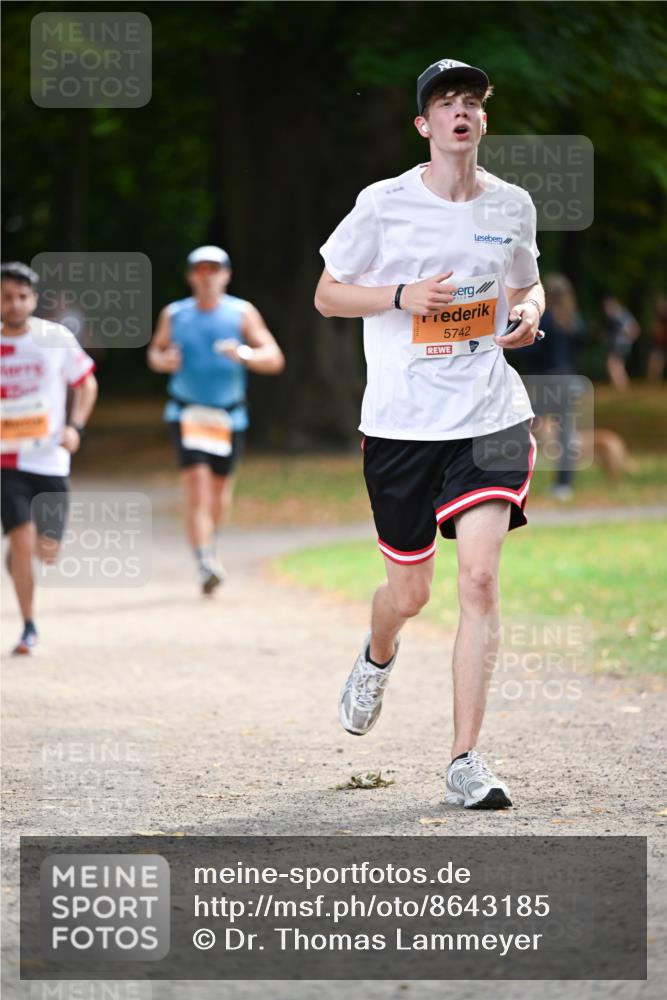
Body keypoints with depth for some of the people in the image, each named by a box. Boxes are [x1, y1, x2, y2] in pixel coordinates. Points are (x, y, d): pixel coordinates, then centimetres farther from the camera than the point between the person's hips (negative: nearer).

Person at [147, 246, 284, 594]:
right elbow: (155, 352, 17)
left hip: (229, 416, 1)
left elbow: (274, 359, -8)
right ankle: (205, 563, -24)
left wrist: (243, 354, -28)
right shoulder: (174, 315, 1)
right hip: (187, 414, -1)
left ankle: (211, 543, 43)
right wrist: (163, 361, -8)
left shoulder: (242, 313, -3)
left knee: (220, 487, 14)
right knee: (196, 486, -17)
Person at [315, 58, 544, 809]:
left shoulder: (512, 206, 6)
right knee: (409, 591, 8)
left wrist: (529, 311, 0)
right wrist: (403, 296, -13)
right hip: (401, 423, -1)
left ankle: (465, 764, -10)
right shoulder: (384, 204, -3)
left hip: (489, 417, 1)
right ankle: (377, 659, 48)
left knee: (479, 577, -14)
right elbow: (327, 294, 3)